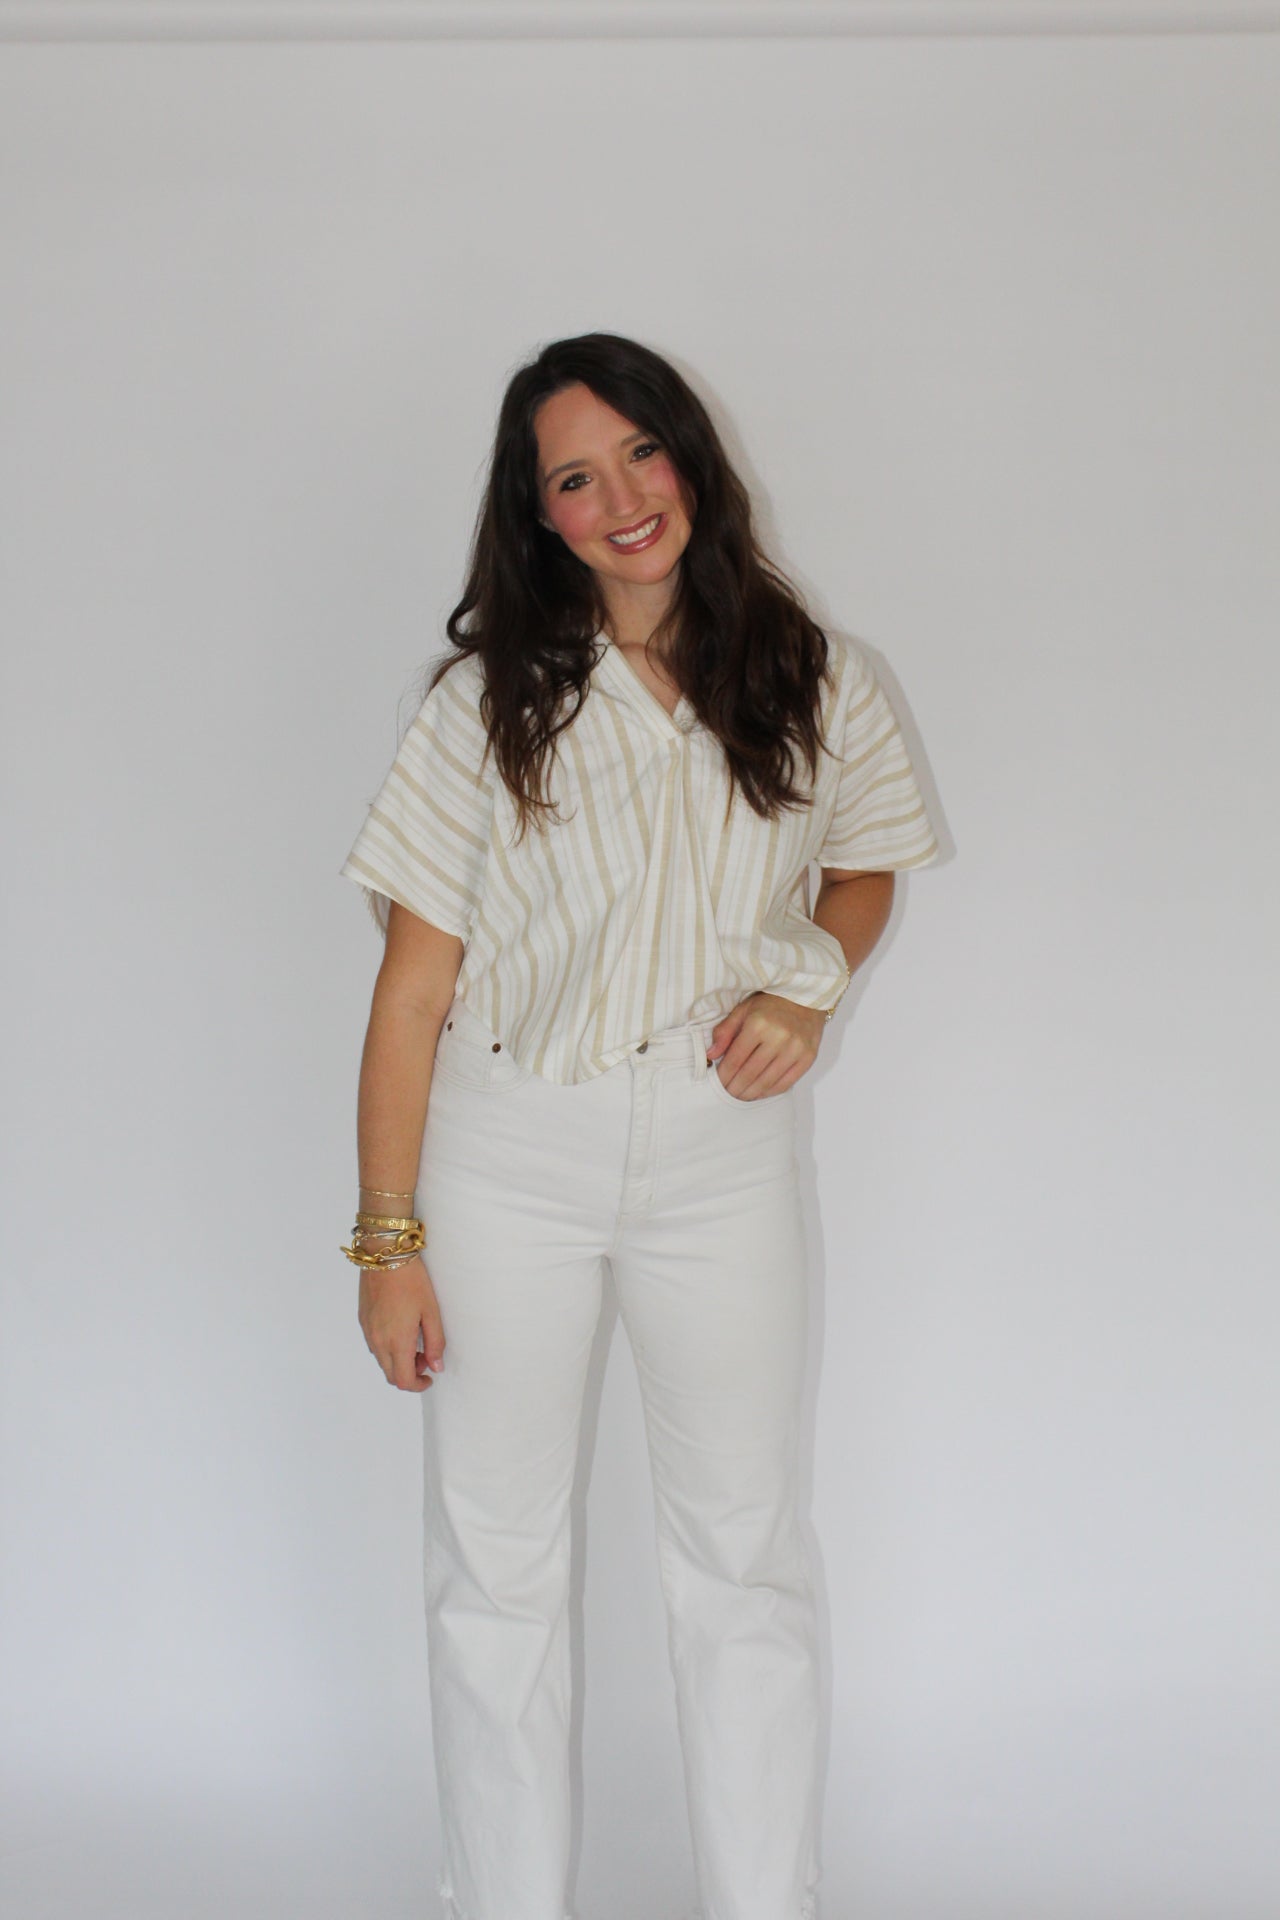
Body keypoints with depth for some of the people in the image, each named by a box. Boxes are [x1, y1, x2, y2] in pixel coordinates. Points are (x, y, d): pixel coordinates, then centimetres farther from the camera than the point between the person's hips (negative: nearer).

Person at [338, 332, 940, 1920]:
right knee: (496, 1565, 8)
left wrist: (807, 986, -4)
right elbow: (413, 984, -5)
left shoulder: (814, 683, 0)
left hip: (722, 1150, 1)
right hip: (509, 1151, -1)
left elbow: (864, 863, 18)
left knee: (746, 1554, 9)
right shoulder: (491, 700, -6)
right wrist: (389, 1238, -7)